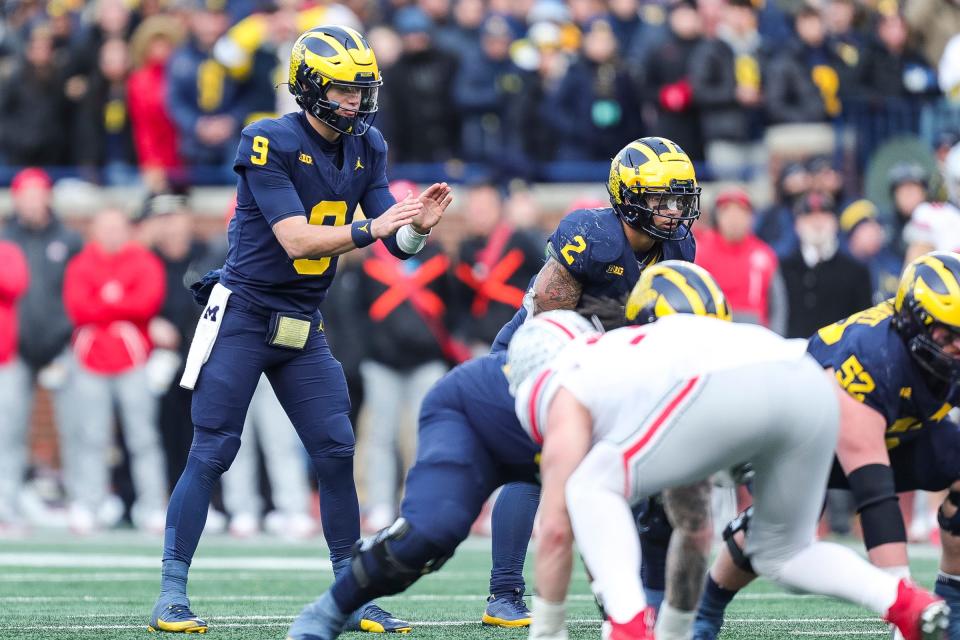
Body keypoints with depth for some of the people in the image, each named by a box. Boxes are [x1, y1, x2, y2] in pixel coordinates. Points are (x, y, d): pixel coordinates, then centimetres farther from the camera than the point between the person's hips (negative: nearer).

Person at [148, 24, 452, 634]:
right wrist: (369, 228, -35)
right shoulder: (271, 143, -16)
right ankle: (172, 594, -2)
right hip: (244, 315, -6)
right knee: (211, 453, -7)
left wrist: (419, 226, -23)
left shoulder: (367, 148, 4)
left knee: (338, 453, 0)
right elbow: (296, 240, -23)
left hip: (303, 329, 6)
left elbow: (396, 242, 0)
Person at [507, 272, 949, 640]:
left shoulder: (566, 395, 24)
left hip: (724, 390, -7)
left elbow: (557, 526, 19)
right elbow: (694, 526, 50)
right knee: (781, 553, 26)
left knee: (593, 489, 14)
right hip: (811, 384, 7)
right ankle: (904, 602, 4)